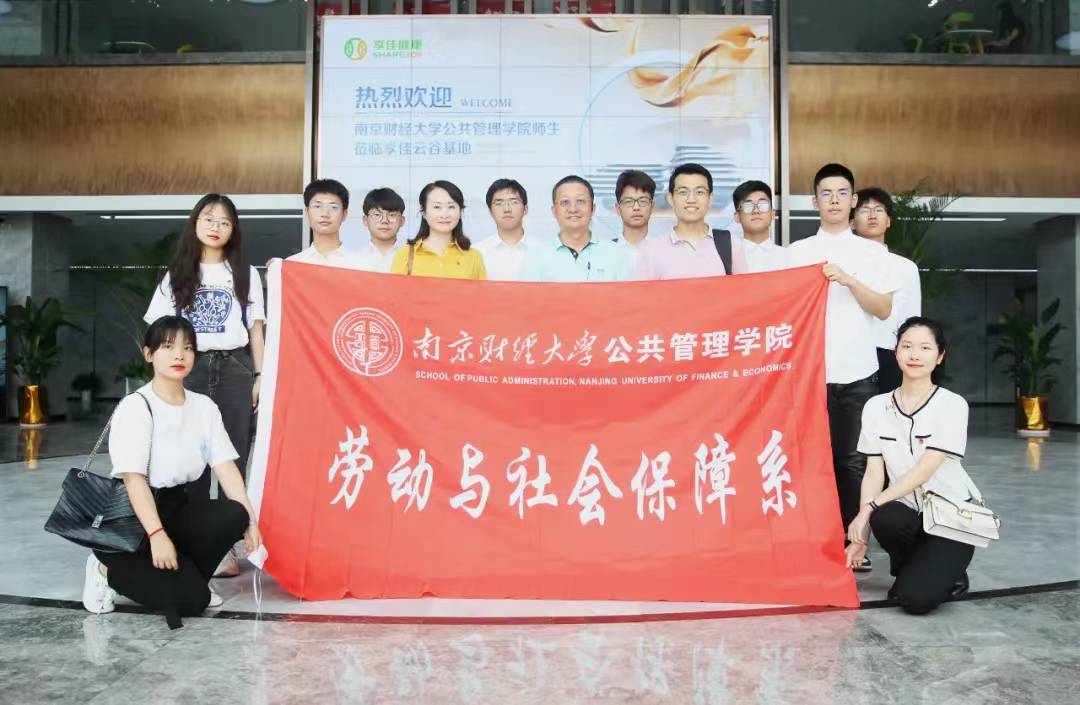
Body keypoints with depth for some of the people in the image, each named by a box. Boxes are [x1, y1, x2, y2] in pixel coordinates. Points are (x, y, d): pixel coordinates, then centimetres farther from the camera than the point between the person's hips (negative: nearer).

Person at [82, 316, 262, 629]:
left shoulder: (204, 406, 3)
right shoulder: (135, 407, -14)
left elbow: (226, 466, -4)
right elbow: (134, 478, -22)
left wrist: (250, 519, -14)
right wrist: (156, 534, -32)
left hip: (176, 508, 6)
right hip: (128, 517, -6)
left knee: (234, 516, -25)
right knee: (190, 599, -20)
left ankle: (184, 577, -1)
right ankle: (110, 570, 4)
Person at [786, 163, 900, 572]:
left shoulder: (871, 252, 9)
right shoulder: (797, 252, 7)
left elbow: (883, 310, 1)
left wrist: (848, 279, -11)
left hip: (857, 371, 1)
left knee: (853, 459, 5)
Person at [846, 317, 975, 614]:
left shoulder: (953, 405, -10)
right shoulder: (876, 406, 0)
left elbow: (924, 471, -17)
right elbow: (874, 473, -3)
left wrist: (869, 507, -25)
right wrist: (861, 536, -13)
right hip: (908, 512, 4)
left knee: (915, 598, -24)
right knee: (885, 518, -34)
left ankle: (948, 572, 12)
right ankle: (914, 569, 1)